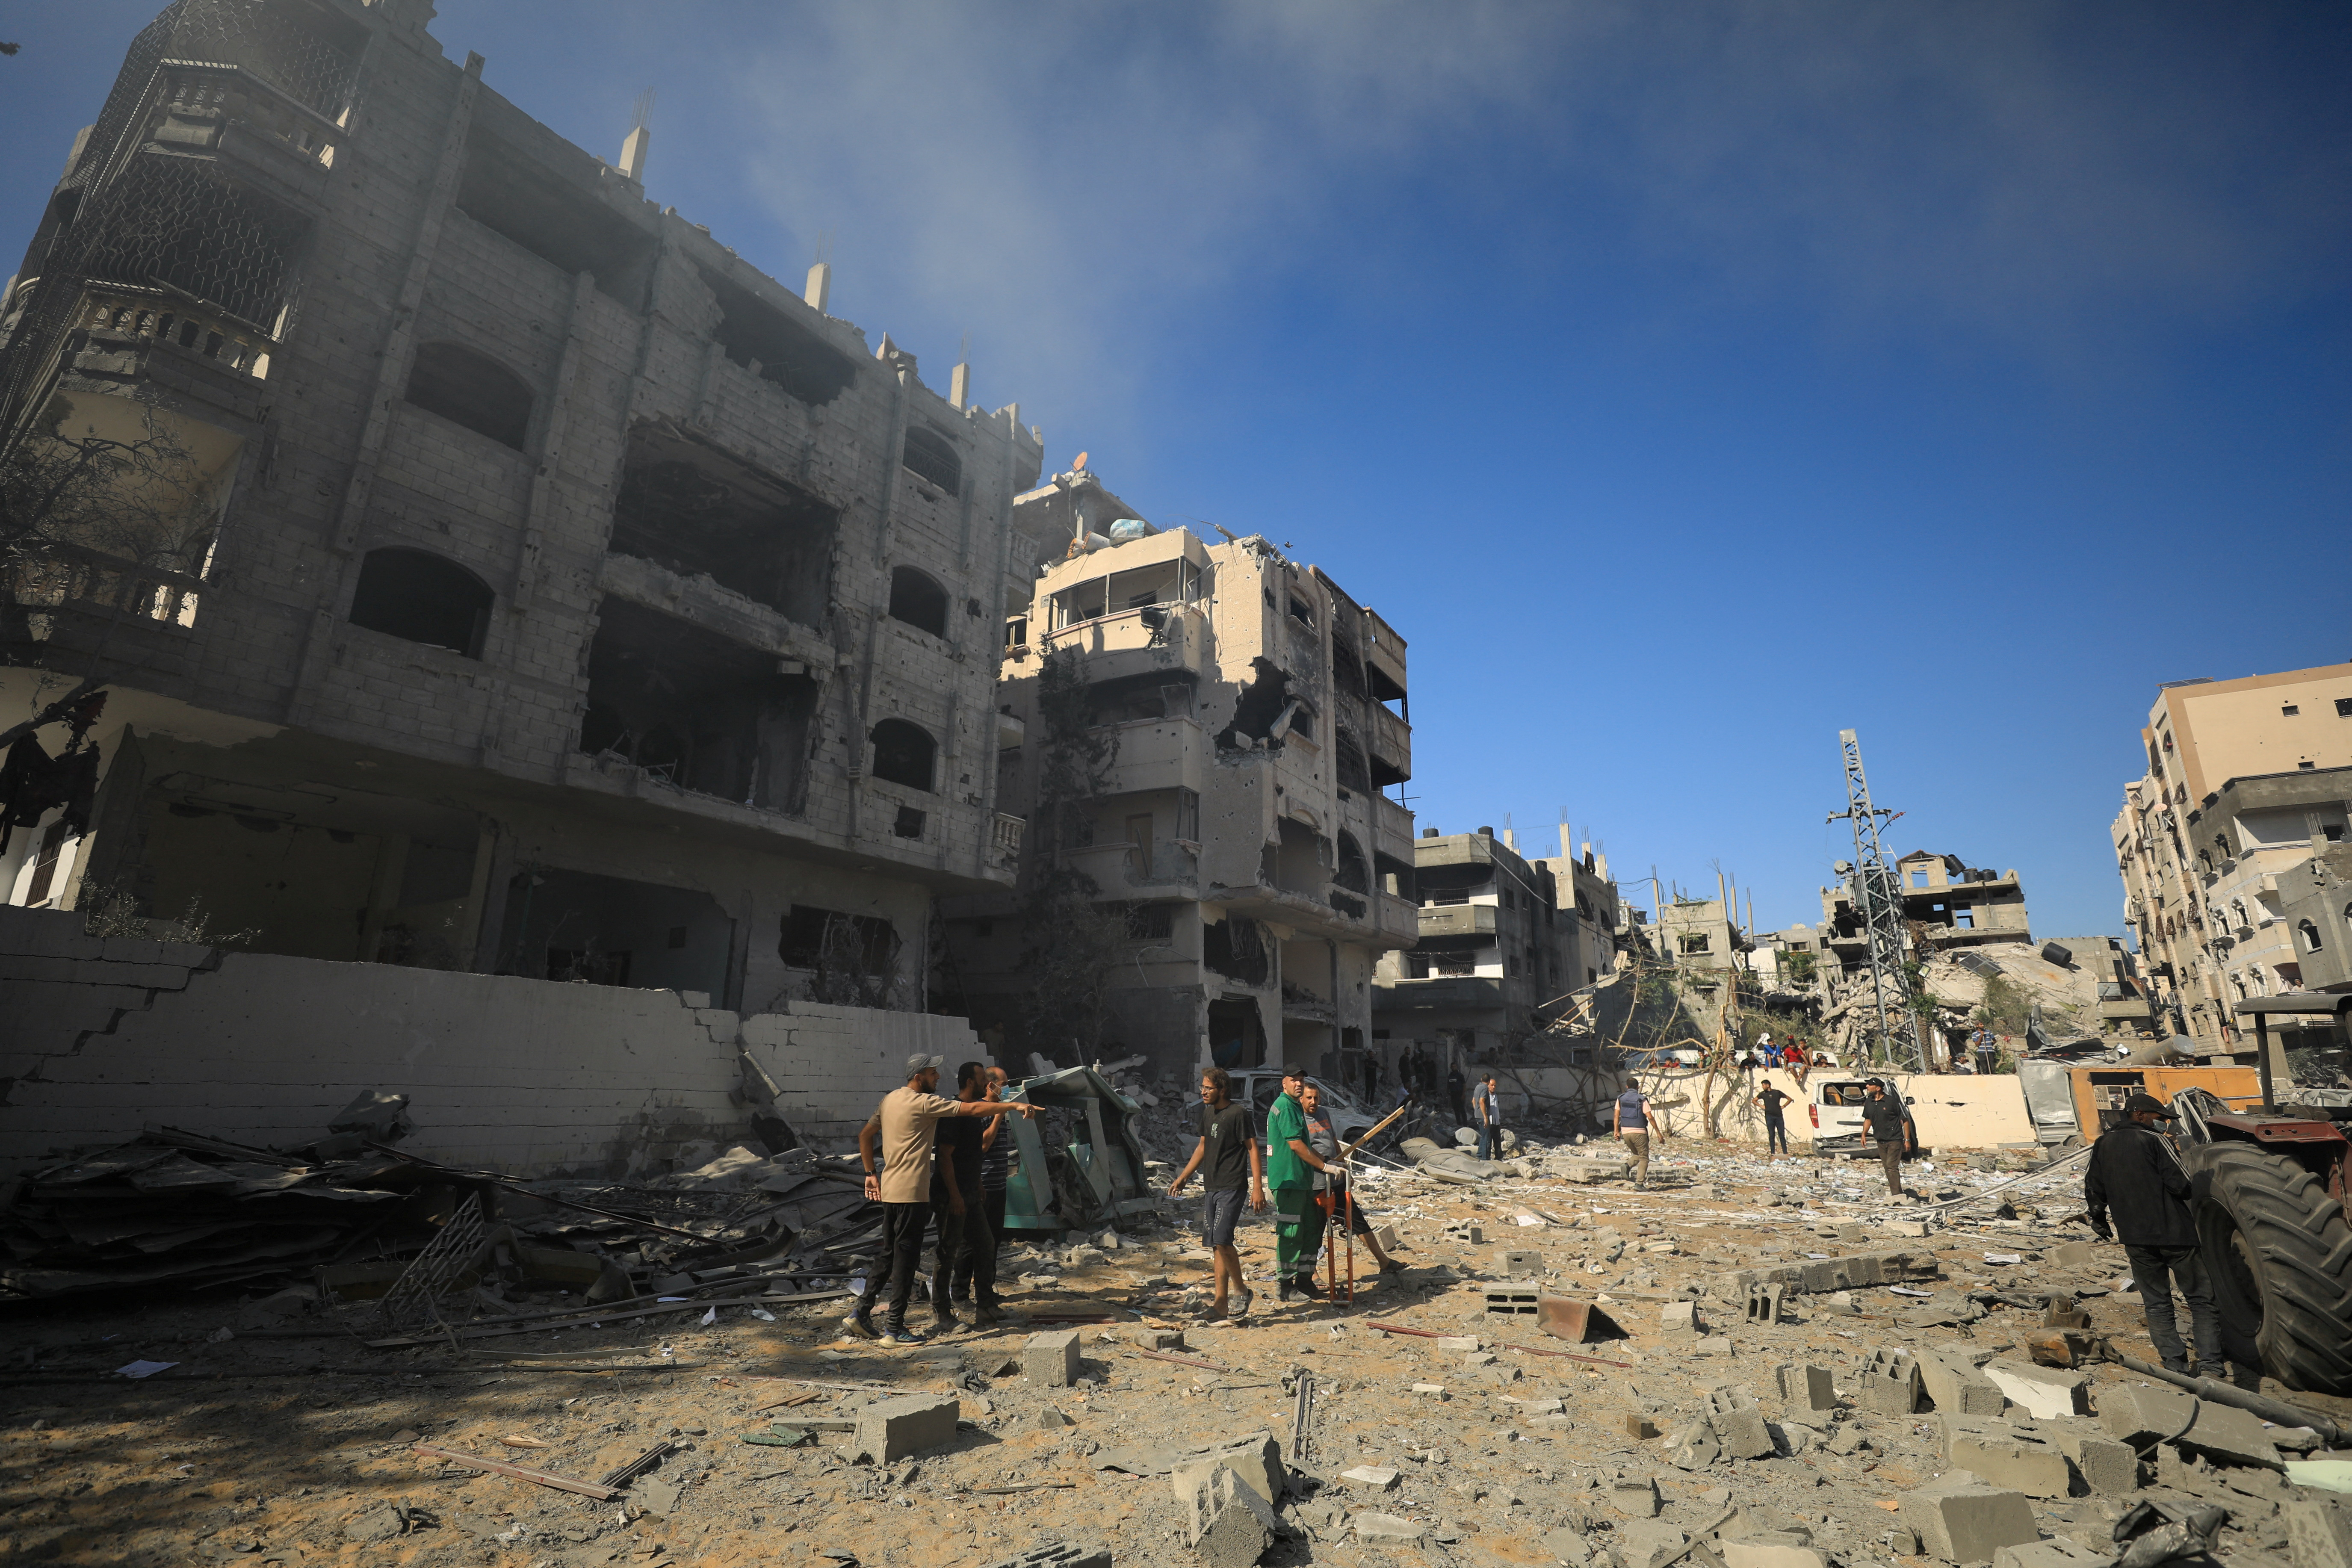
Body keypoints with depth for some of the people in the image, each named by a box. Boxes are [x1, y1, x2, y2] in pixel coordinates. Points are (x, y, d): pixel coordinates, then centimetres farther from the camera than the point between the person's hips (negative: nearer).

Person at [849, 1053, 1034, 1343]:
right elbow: (973, 1109, -19)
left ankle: (861, 1313, 22)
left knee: (889, 1255, 18)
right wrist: (1015, 1107, -18)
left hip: (889, 1190, 9)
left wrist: (871, 1173, 20)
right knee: (906, 1259, 0)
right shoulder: (924, 1103, -15)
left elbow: (865, 1136, 18)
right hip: (911, 1193, -9)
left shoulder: (890, 1099, 11)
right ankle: (894, 1329, 6)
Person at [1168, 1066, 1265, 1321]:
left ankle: (1241, 1290, 5)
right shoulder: (1207, 1113, 11)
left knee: (1222, 1240, -14)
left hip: (1232, 1187, -8)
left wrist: (1258, 1187, -17)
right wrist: (1182, 1178, 20)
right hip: (1210, 1187, 8)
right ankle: (1221, 1300, 14)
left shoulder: (1239, 1113, -11)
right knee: (1215, 1244, 8)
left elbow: (1253, 1149, -11)